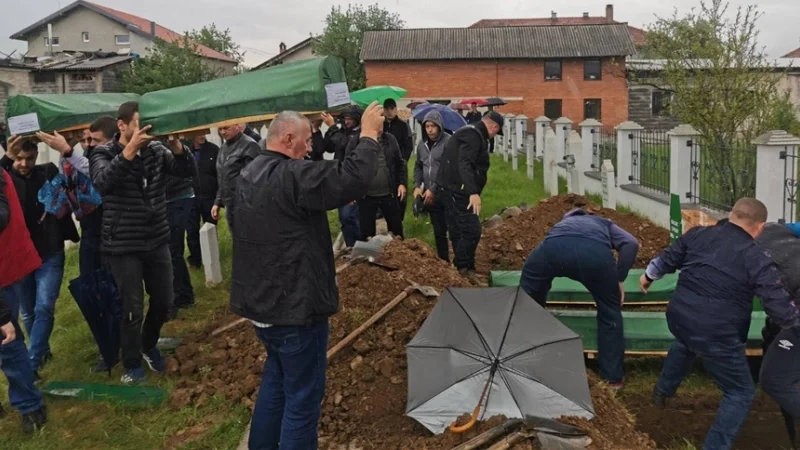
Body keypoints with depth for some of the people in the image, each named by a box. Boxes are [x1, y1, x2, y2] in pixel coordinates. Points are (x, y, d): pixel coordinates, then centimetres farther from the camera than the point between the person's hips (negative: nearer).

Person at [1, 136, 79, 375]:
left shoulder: (49, 173, -2)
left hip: (50, 254, -1)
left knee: (44, 308, -10)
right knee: (28, 313, 14)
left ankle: (31, 364, -4)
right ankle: (43, 352, 35)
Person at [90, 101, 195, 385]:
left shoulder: (155, 149, 1)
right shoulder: (104, 154, -9)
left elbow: (187, 171, -9)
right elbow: (101, 183, -29)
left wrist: (177, 145, -28)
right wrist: (129, 151, -39)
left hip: (157, 241, 4)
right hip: (123, 246, -4)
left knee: (164, 302, 14)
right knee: (133, 310, 3)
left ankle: (149, 345, 42)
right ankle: (131, 364, 26)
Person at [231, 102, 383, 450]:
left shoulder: (251, 174, 10)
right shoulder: (291, 175, -21)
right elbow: (352, 179, -31)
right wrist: (369, 135, -18)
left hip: (260, 301, 10)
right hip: (293, 306, -10)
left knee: (276, 379, 26)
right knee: (303, 394, 2)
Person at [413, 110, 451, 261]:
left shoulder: (448, 142, -12)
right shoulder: (422, 144, 10)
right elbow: (418, 166, 21)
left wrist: (434, 189, -17)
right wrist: (417, 186, 5)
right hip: (430, 196, 7)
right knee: (438, 231, 16)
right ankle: (443, 261, 28)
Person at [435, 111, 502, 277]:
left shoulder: (469, 133, 20)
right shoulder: (473, 135, -14)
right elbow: (464, 164, -28)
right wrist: (473, 192, -38)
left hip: (451, 190, 11)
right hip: (457, 191, -11)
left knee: (458, 232, 13)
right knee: (472, 230, -10)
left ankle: (462, 268, 19)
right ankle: (464, 268, -4)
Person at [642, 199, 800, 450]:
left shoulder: (698, 234, 3)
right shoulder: (757, 259, -11)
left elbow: (667, 260, 18)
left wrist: (648, 276, 37)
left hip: (678, 318, 6)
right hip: (715, 335, -6)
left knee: (686, 343, 42)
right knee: (741, 393, 14)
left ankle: (662, 392, 57)